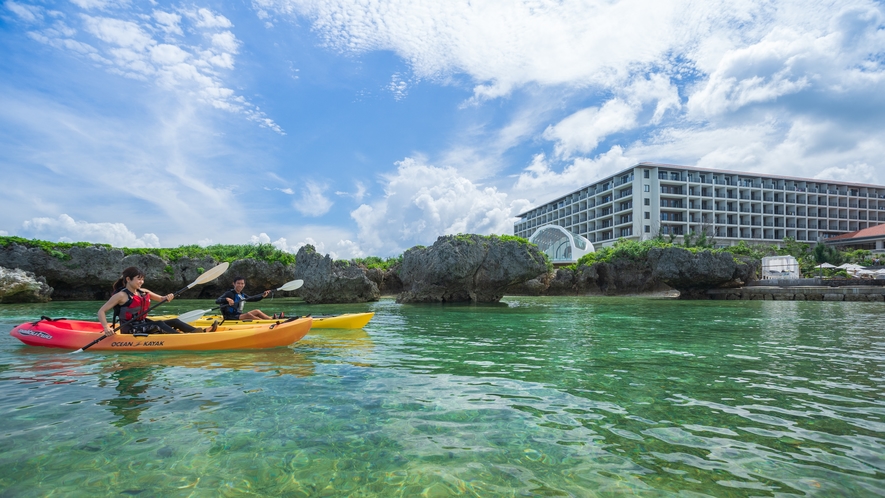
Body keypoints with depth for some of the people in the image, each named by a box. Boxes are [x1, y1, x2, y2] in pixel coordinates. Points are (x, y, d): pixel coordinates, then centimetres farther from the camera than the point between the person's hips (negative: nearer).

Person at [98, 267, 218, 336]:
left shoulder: (144, 292, 9)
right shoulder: (121, 295, -12)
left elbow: (160, 298, 19)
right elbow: (101, 311, -15)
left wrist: (167, 297, -6)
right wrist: (106, 328, -29)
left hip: (143, 324, 7)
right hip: (130, 330, -7)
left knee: (174, 321, -6)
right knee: (159, 325, -28)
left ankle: (201, 332, -21)